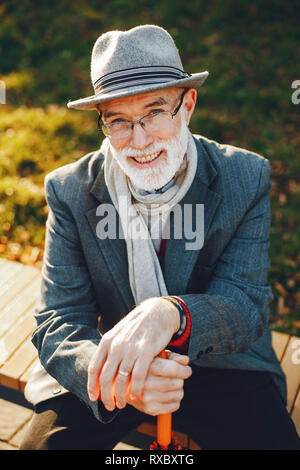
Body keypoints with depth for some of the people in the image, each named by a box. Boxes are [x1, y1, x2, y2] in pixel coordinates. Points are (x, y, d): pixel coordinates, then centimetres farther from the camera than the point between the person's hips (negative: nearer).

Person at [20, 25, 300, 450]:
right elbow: (57, 323, -14)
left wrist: (171, 314, -39)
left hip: (221, 365, 1)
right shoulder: (70, 190, -11)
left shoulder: (247, 178, -12)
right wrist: (110, 371, -37)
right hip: (106, 362, 0)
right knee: (43, 442, -20)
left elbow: (247, 307, -16)